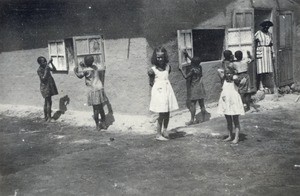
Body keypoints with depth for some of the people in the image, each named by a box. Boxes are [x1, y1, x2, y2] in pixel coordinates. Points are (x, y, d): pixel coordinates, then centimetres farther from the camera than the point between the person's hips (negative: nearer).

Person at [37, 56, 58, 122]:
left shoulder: (47, 67, 6)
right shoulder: (39, 70, -15)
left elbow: (54, 69, 11)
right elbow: (43, 78, -23)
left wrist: (51, 63, -1)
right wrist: (46, 70, -24)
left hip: (50, 86, 8)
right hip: (45, 86, -8)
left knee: (46, 102, 15)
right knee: (49, 102, -8)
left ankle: (45, 116, 24)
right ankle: (49, 118, -3)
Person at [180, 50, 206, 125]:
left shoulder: (193, 70, -17)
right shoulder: (200, 67, 2)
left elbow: (186, 77, -15)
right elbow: (195, 62, 19)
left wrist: (181, 70, -6)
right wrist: (188, 56, 25)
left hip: (194, 88, -7)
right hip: (201, 88, 7)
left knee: (192, 104, -2)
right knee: (202, 104, 11)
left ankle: (192, 120, -1)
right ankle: (203, 118, 18)